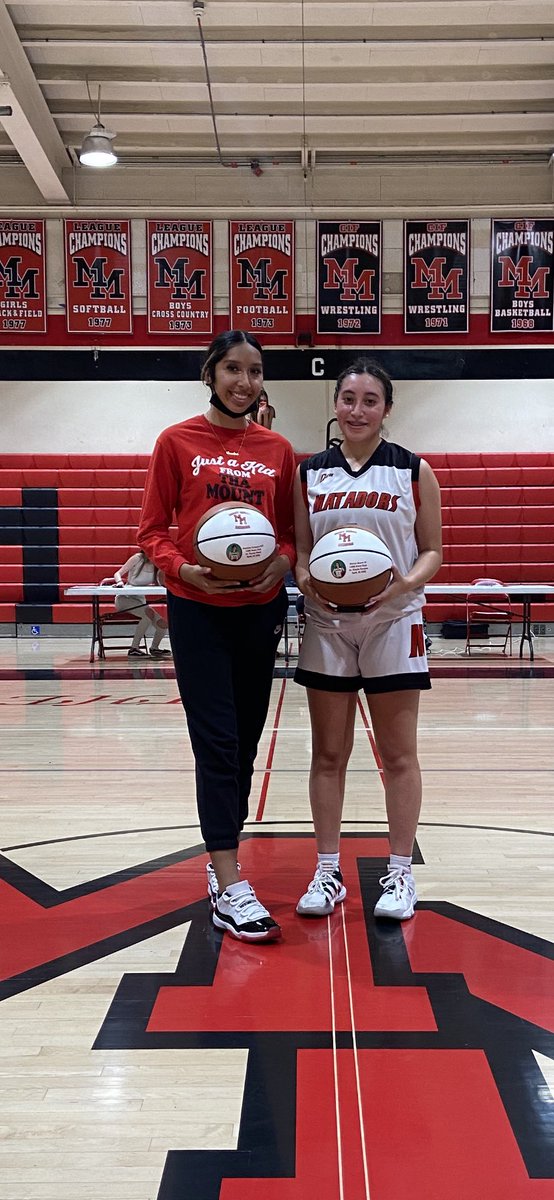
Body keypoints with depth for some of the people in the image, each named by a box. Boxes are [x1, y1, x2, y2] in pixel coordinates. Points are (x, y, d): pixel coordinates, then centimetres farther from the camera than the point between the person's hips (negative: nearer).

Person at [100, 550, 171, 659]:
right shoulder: (138, 558, -10)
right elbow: (117, 574, -8)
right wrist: (120, 582, -28)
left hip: (140, 601, 5)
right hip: (124, 598, -5)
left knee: (163, 625, -10)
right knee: (149, 613, -32)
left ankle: (154, 648, 19)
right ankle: (134, 649, -24)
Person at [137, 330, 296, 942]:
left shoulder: (277, 449, 7)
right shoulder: (177, 442, -1)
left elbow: (290, 529, 12)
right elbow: (152, 529, 0)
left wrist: (283, 560, -10)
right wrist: (183, 568, -18)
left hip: (260, 609, 4)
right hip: (198, 610, -4)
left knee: (245, 741, 11)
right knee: (217, 744, -7)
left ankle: (221, 858, 27)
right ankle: (229, 889, -2)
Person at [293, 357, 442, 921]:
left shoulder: (414, 471, 1)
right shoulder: (309, 473, 6)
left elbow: (433, 550, 2)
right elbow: (299, 550, 8)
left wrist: (406, 582, -18)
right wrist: (307, 580, -13)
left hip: (393, 623, -2)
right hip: (326, 625, 2)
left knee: (398, 754, 5)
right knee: (328, 754, 7)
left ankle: (400, 872, 18)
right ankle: (327, 871, 19)